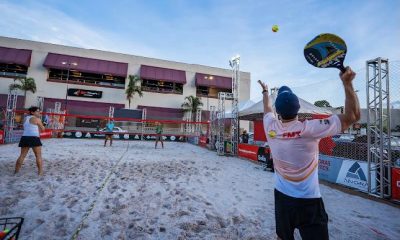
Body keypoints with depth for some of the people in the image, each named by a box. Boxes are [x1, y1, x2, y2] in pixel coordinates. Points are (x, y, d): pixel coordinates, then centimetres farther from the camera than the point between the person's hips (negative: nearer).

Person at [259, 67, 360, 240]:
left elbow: (267, 108, 13)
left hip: (282, 197, 4)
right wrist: (347, 83, -10)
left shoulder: (271, 127, -10)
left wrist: (265, 91, 30)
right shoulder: (310, 129, -21)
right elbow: (353, 116, -10)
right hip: (308, 202, -3)